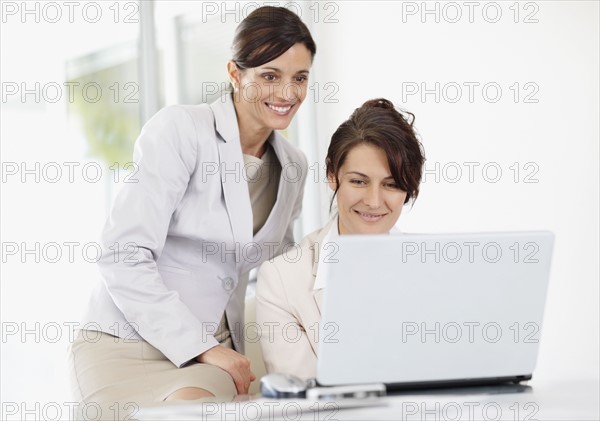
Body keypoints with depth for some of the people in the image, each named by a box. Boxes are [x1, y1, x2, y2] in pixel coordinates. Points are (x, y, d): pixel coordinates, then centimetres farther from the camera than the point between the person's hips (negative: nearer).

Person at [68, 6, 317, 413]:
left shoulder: (293, 167, 11)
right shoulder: (178, 130, -9)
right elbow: (123, 257, -15)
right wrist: (204, 348, -18)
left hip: (213, 352, 4)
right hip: (124, 345, -3)